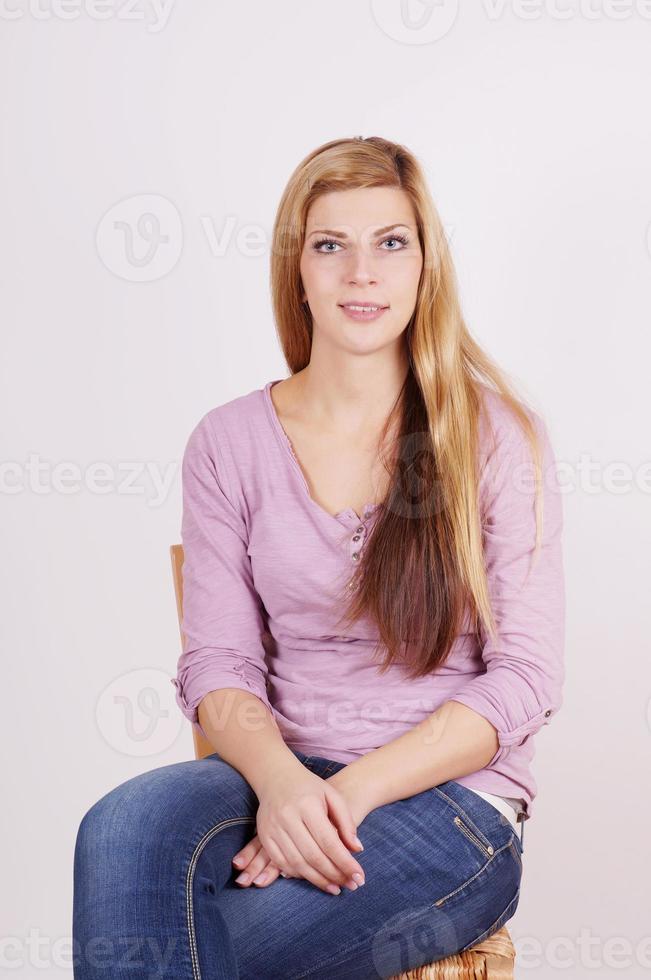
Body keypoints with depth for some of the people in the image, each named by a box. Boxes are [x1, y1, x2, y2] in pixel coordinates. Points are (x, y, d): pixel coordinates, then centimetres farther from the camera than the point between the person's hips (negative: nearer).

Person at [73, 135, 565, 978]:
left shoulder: (496, 434, 0)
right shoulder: (228, 443, 7)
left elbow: (524, 679, -5)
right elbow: (218, 665, 2)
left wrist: (353, 789, -17)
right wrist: (281, 780, -20)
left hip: (454, 799, -2)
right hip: (277, 776, 3)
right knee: (125, 826, -32)